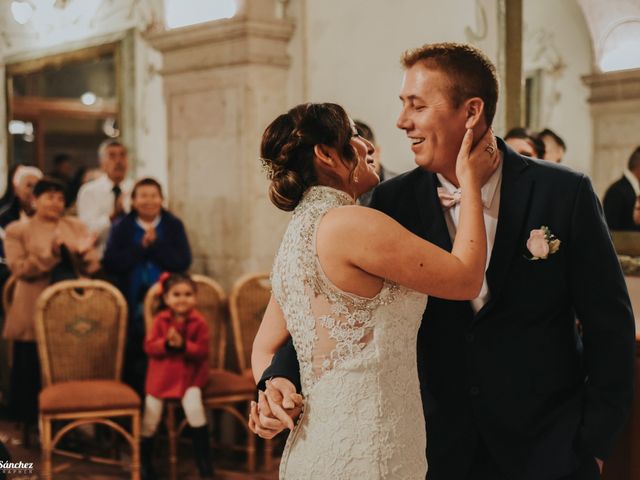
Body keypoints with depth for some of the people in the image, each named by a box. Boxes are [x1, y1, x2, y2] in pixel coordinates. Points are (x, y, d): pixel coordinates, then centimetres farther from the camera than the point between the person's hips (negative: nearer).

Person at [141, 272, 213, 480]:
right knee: (151, 414, -1)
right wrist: (166, 344, -26)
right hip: (162, 374, 3)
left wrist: (183, 345, -27)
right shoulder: (160, 320, -3)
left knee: (194, 408, -25)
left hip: (190, 374, -2)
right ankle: (144, 461, 22)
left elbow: (203, 351, -12)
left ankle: (204, 461, -9)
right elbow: (149, 346, -7)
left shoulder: (199, 322, -8)